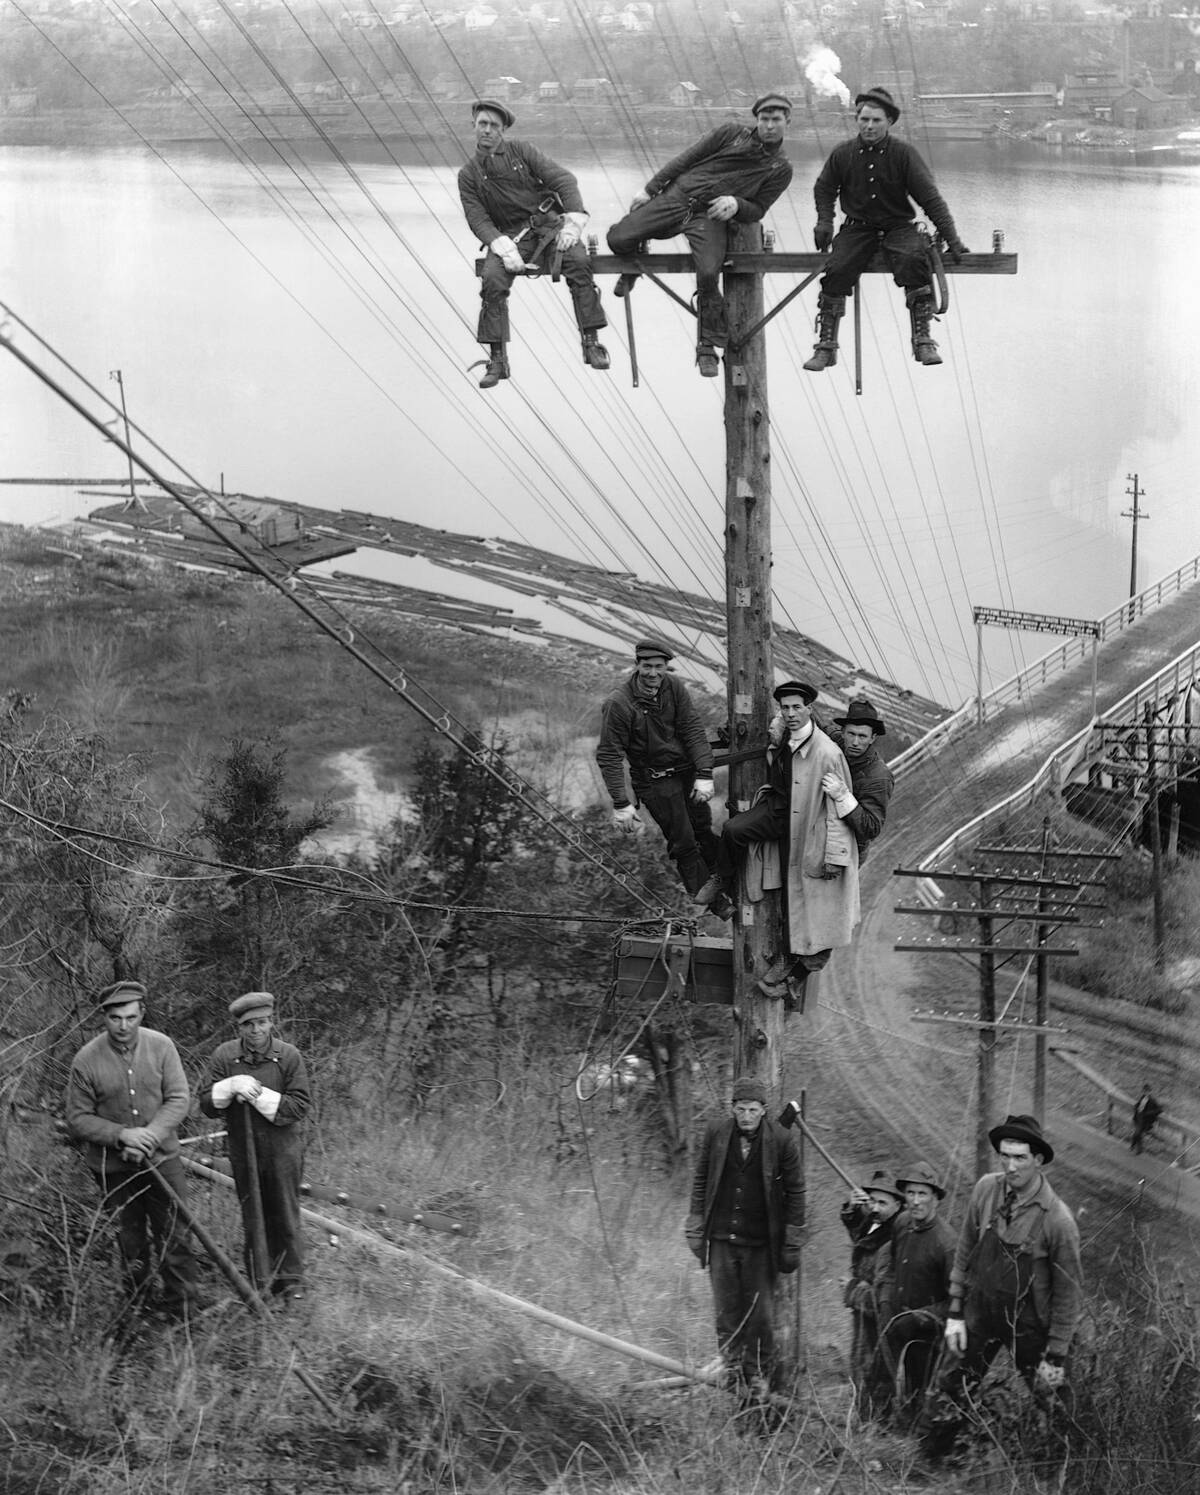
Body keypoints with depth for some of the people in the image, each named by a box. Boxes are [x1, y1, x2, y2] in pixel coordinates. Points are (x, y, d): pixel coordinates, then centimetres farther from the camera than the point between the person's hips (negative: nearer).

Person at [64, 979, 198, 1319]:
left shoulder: (161, 1047, -9)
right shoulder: (86, 1061, -13)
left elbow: (178, 1099, -8)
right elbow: (78, 1119, -8)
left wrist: (150, 1136, -23)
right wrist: (122, 1135, -22)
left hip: (162, 1160, 1)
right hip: (114, 1169, -1)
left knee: (175, 1237, 3)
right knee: (131, 1244, 12)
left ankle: (181, 1313, 15)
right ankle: (138, 1312, 28)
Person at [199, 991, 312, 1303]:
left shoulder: (289, 1056, -9)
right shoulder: (225, 1056, -4)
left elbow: (300, 1106, -14)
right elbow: (207, 1104, -4)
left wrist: (260, 1096, -22)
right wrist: (230, 1087, -23)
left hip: (283, 1151, -2)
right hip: (243, 1151, 2)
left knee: (285, 1217, 6)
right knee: (252, 1218, 11)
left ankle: (291, 1282, 18)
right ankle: (259, 1281, 23)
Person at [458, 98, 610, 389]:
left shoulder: (521, 152, 7)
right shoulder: (468, 175, 9)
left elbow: (563, 180, 1)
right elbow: (478, 220, -1)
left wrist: (573, 223, -13)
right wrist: (503, 248, -19)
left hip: (549, 224, 0)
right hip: (509, 236, 0)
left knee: (579, 261, -29)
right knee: (493, 279, -28)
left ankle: (591, 343, -24)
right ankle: (497, 360, -20)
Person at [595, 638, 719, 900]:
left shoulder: (673, 687, -5)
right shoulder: (618, 704, -18)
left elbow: (693, 730, -6)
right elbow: (609, 756, -16)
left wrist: (704, 775, -16)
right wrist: (621, 804, -21)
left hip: (686, 768, 4)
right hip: (654, 779, -4)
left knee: (703, 830, 12)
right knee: (683, 843, -3)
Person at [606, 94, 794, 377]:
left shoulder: (781, 169, 9)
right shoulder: (731, 133, 8)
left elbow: (757, 211, 8)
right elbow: (686, 159, 8)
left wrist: (736, 204, -15)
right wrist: (649, 189, 4)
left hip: (711, 217, -1)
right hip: (676, 196, 1)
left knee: (708, 275, -27)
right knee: (617, 239, -13)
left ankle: (707, 347, -8)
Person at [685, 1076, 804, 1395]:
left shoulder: (782, 1141, -8)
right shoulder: (716, 1135, -2)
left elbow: (795, 1192, -2)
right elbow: (700, 1181, 8)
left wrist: (792, 1243, -2)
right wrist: (695, 1228, 6)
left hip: (761, 1242, -2)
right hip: (721, 1239, 2)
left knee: (760, 1312, 4)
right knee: (726, 1310, 8)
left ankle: (759, 1375, 20)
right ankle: (732, 1374, 20)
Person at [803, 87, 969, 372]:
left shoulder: (903, 153, -8)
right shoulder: (842, 154, -2)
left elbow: (930, 197, -7)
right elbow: (824, 189, 18)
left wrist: (952, 239, -12)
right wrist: (824, 222, 2)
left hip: (897, 227, -1)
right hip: (856, 228, 1)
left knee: (914, 260, -31)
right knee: (836, 269, -23)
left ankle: (923, 341, -23)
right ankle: (826, 346, -10)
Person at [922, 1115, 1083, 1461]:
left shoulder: (1058, 1220, -21)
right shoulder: (987, 1189, -9)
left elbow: (1068, 1293, -13)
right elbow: (964, 1251, 4)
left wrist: (1056, 1356, -9)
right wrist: (955, 1313, 3)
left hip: (1029, 1325, -3)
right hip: (980, 1313, 4)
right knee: (951, 1394, 8)